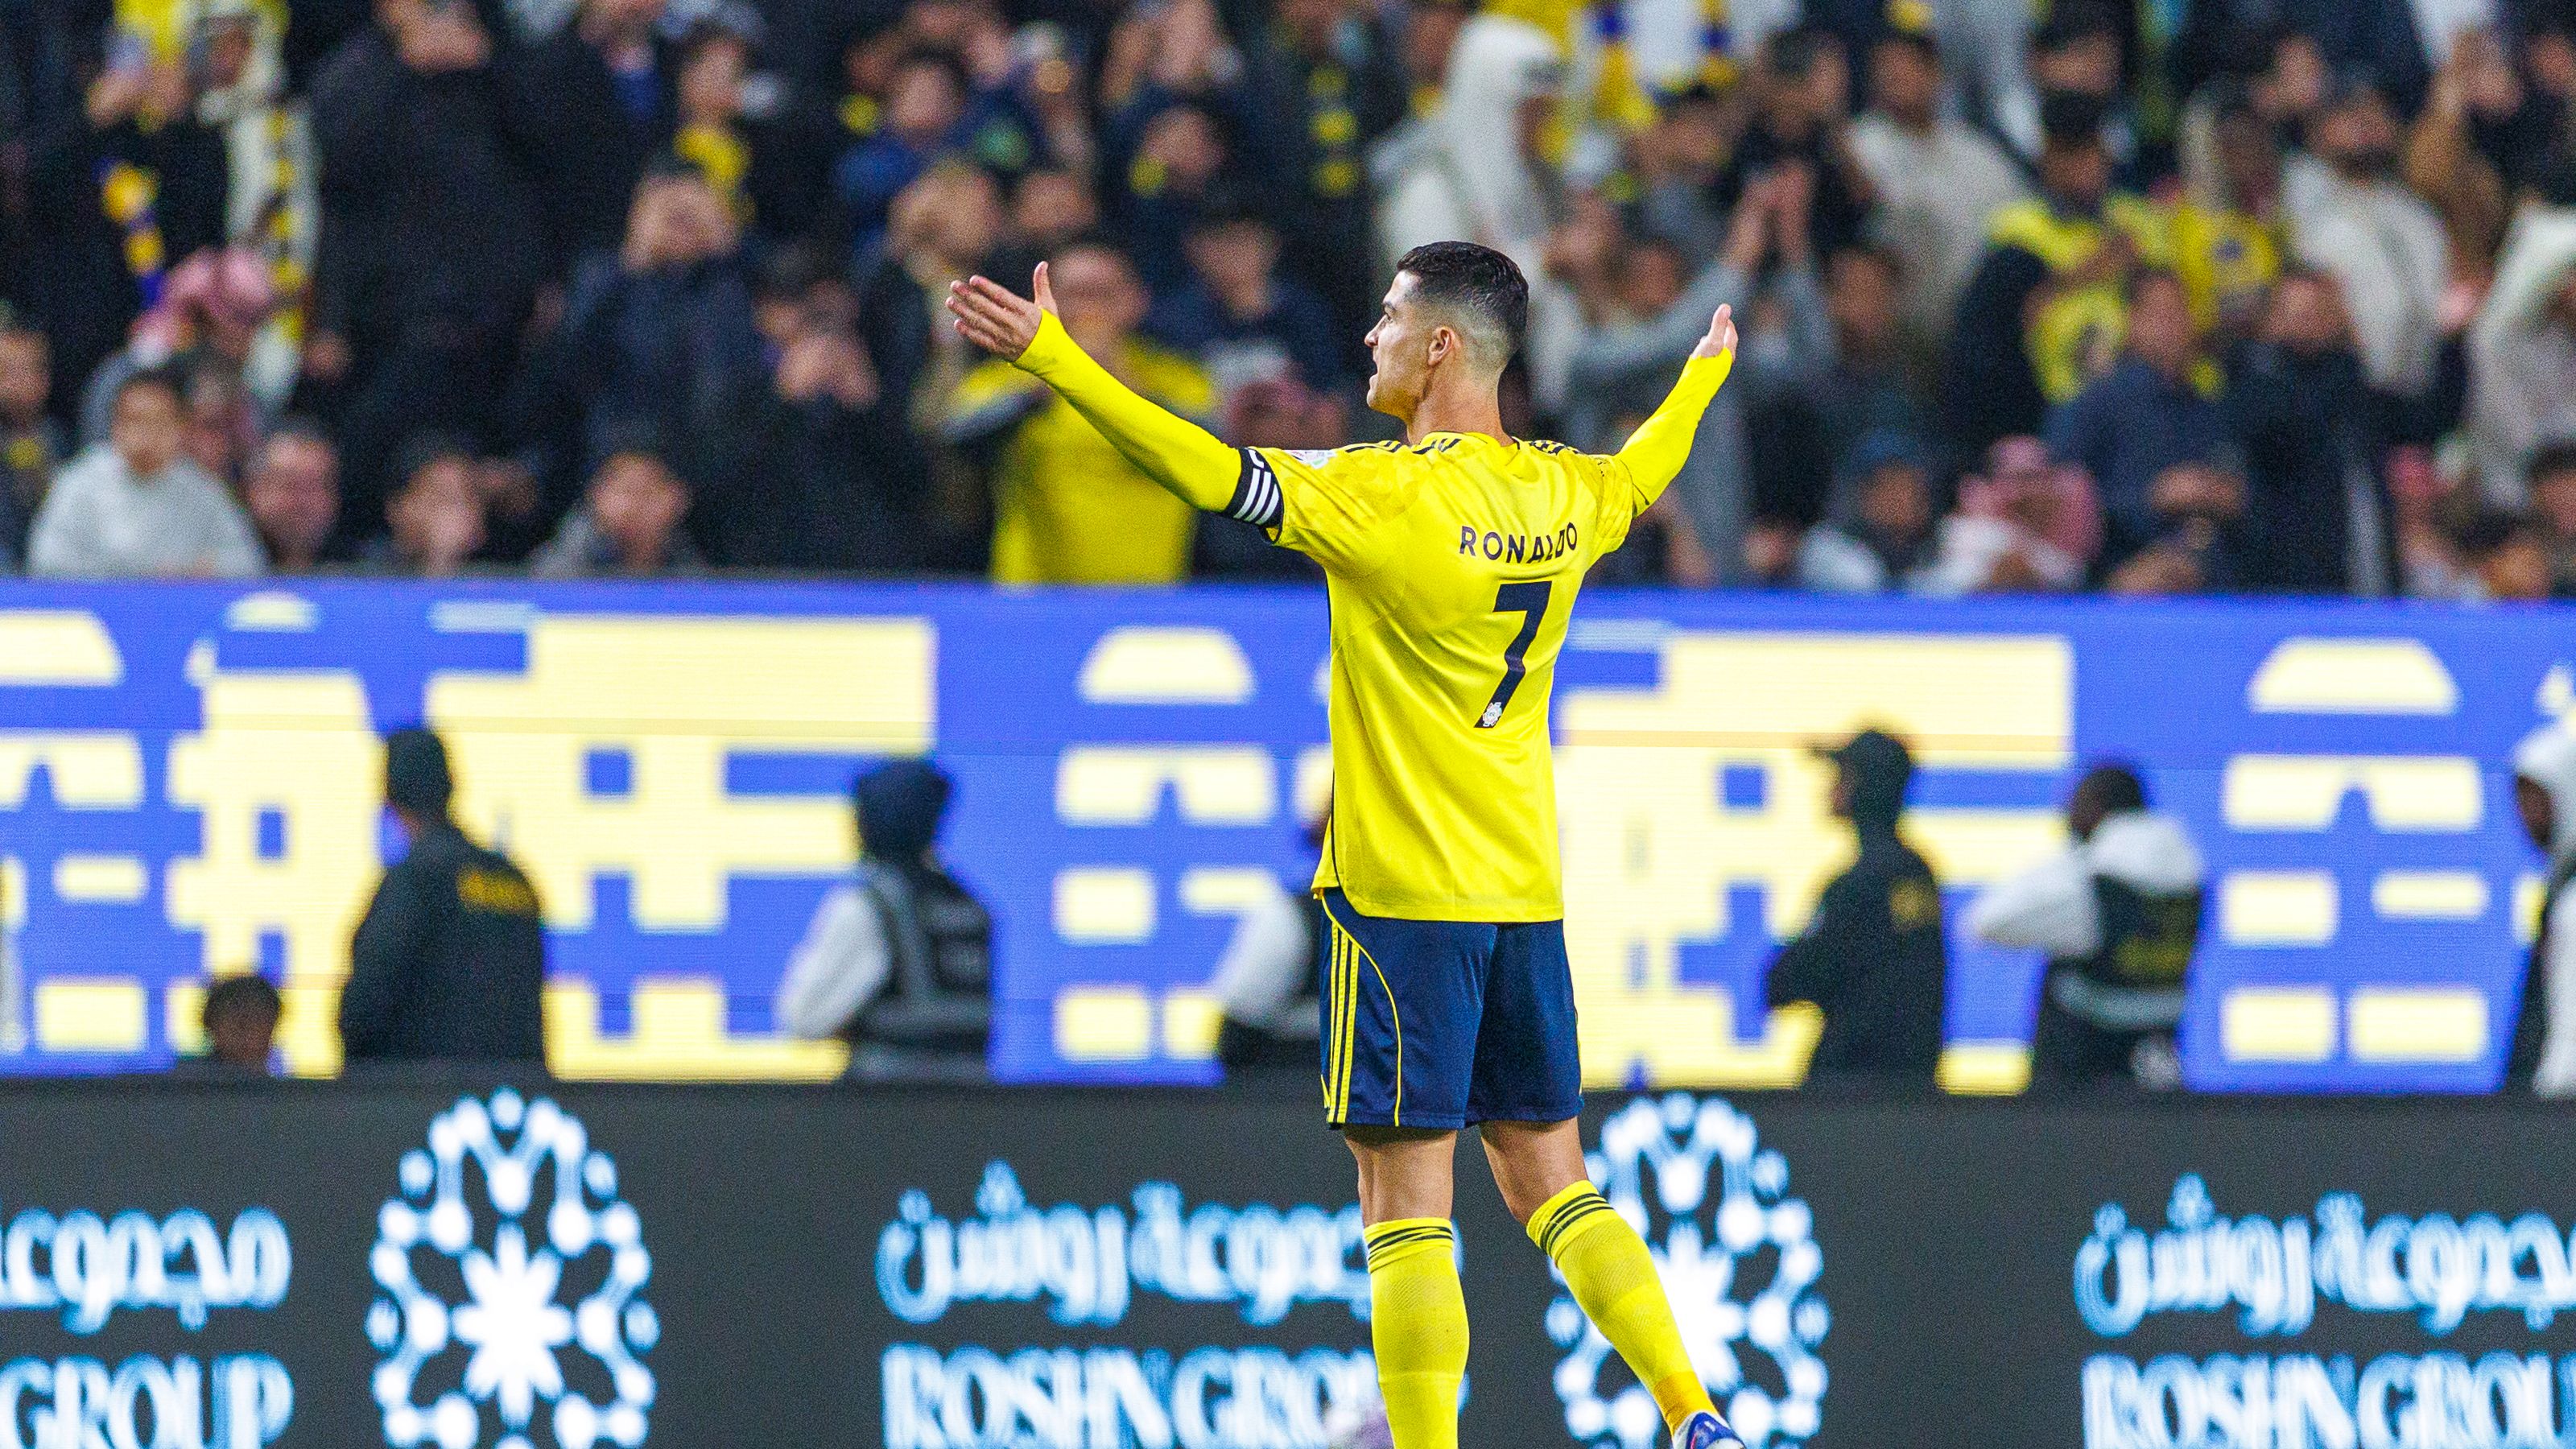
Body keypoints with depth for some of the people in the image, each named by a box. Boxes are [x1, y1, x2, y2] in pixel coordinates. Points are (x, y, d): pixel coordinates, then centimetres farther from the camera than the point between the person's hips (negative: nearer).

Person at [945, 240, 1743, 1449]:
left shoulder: (1392, 494, -14)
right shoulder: (1564, 496, 6)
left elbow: (1215, 474, -23)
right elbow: (1643, 473, 30)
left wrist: (1050, 356, -23)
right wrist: (1708, 367, 51)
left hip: (1405, 895, -7)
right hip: (1527, 892, 7)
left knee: (1406, 1214, -4)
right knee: (1551, 1182, 14)